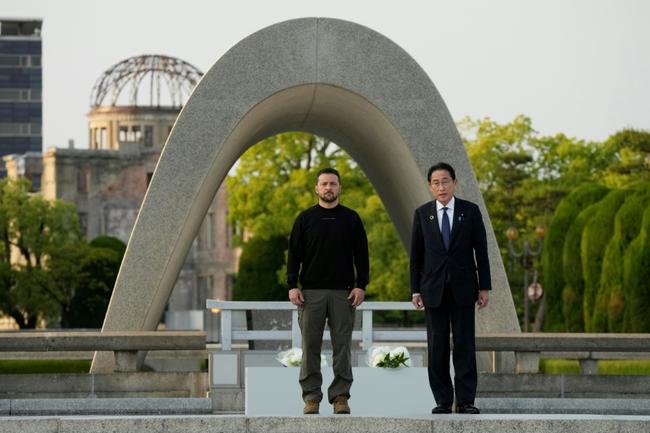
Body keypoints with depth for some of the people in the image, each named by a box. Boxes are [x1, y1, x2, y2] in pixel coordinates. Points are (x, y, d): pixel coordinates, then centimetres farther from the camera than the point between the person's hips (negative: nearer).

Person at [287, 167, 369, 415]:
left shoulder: (351, 219, 8)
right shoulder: (305, 219, 7)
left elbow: (361, 255, 6)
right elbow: (294, 255, 5)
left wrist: (360, 285, -4)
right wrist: (292, 286, -5)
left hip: (343, 292, 0)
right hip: (311, 292, 0)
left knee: (342, 346, -1)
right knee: (310, 346, -1)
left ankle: (340, 396, 3)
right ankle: (311, 397, 4)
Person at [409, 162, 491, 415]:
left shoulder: (470, 211, 2)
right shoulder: (422, 214, 4)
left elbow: (481, 250, 2)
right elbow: (416, 255, 5)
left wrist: (484, 287, -2)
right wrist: (415, 290, 0)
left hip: (463, 288, -1)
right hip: (433, 289, 1)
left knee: (465, 344, -2)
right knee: (437, 346, 1)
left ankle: (465, 400, 0)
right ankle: (443, 400, 5)